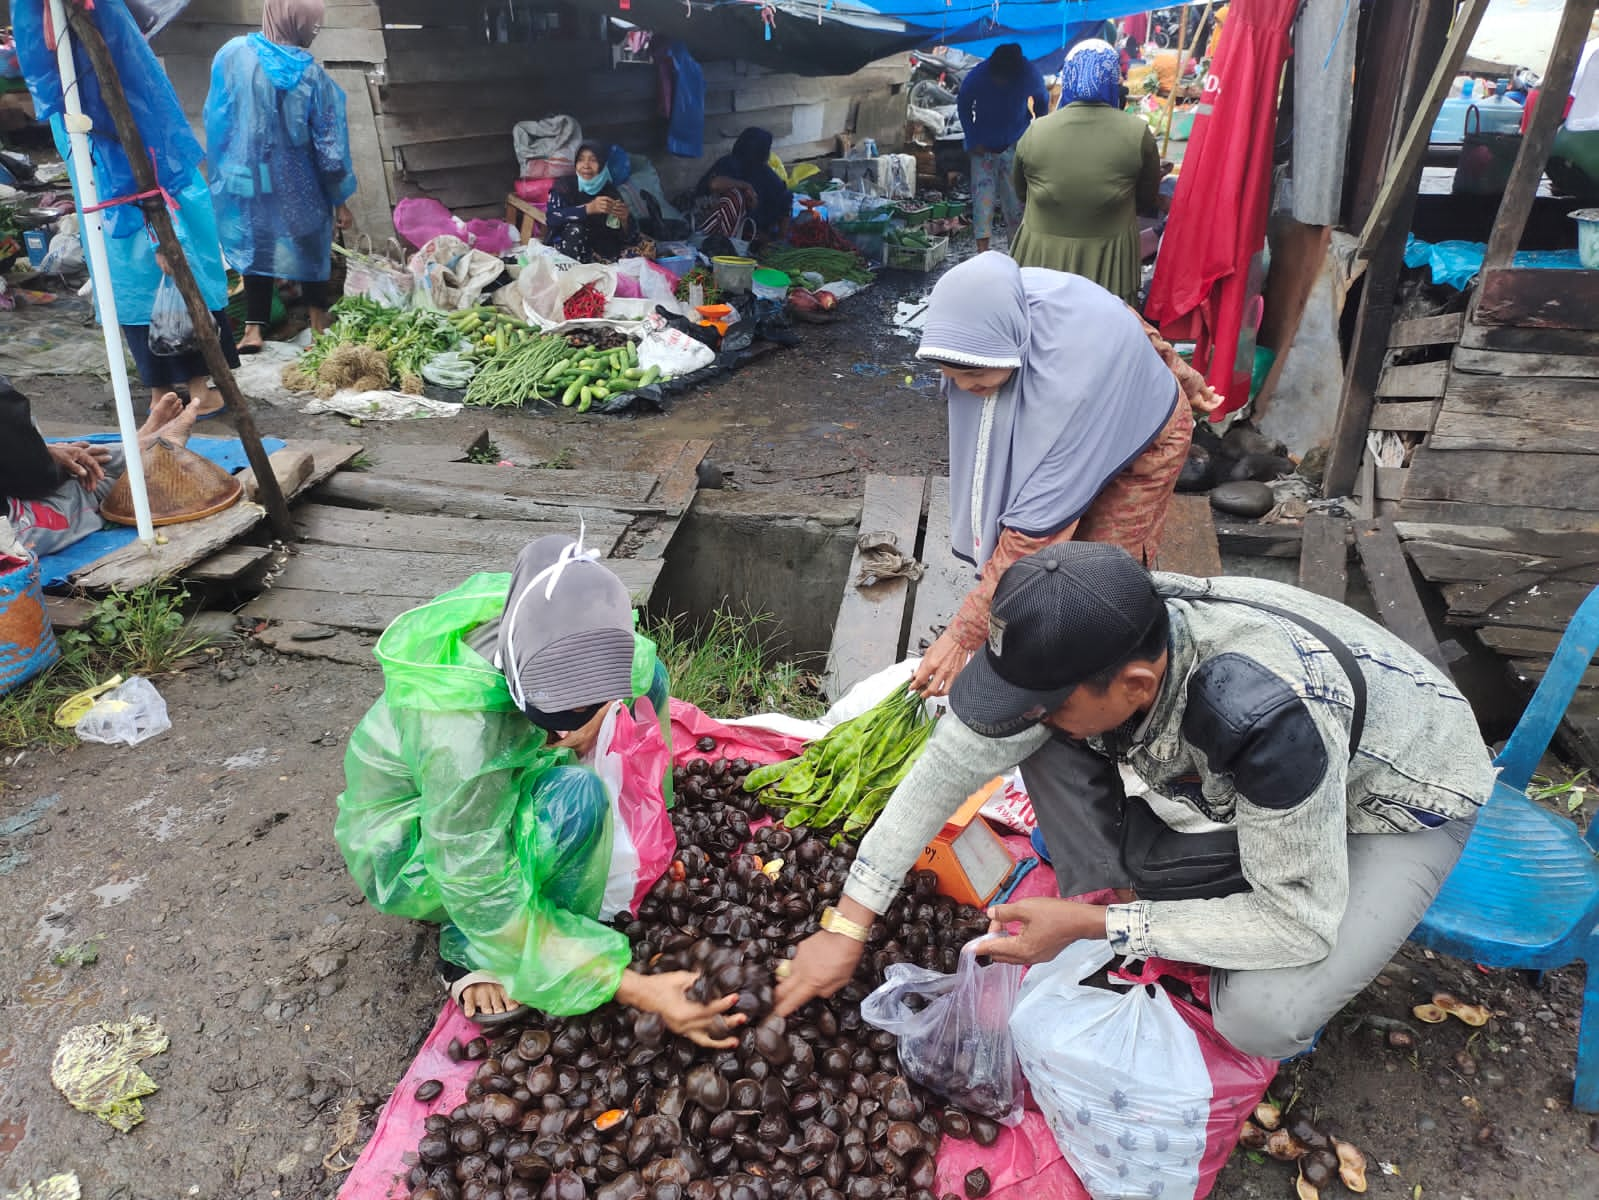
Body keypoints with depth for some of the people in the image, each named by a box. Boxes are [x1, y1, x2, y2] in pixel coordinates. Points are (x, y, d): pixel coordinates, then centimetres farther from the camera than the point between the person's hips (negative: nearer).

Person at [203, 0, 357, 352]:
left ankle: (254, 328, 15)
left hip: (247, 177, 2)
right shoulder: (309, 73, -16)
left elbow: (214, 117, 1)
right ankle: (319, 323, 27)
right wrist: (340, 199, -3)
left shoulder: (232, 54, -8)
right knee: (310, 246, 18)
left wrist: (222, 166, 16)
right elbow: (329, 143, -13)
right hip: (298, 185, -2)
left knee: (256, 245, 17)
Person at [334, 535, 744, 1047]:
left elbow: (640, 672, -2)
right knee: (575, 797, -36)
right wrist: (638, 990, -35)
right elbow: (491, 911, -33)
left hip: (494, 787, 6)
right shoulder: (461, 737, -42)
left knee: (647, 674, -6)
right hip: (408, 854, -6)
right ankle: (468, 953, -9)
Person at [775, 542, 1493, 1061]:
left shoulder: (1262, 713, -44)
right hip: (1237, 782, 5)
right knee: (1043, 741, -15)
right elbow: (954, 759, -16)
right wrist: (845, 925, -15)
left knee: (1260, 1019, -29)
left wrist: (1094, 924, -27)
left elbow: (1300, 925, -30)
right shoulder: (1092, 641, -26)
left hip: (1402, 801, -5)